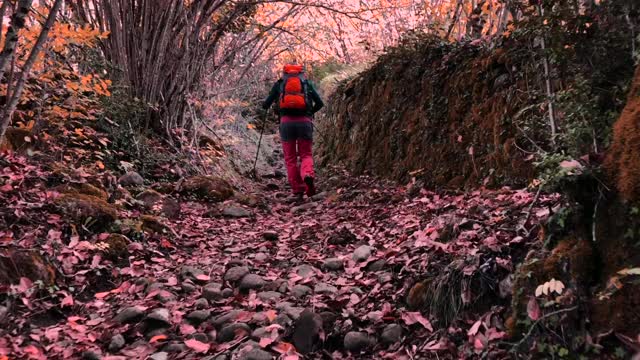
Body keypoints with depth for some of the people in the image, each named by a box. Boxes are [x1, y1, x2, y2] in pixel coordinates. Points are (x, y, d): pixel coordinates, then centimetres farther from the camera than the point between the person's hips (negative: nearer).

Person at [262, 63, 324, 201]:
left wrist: (265, 107, 37)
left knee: (290, 158, 9)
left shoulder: (279, 83, 15)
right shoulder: (307, 83, 17)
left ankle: (297, 191, 6)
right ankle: (308, 174, -23)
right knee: (306, 154, 9)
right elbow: (320, 103, 13)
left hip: (286, 121, 0)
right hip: (304, 121, 0)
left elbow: (265, 105, 13)